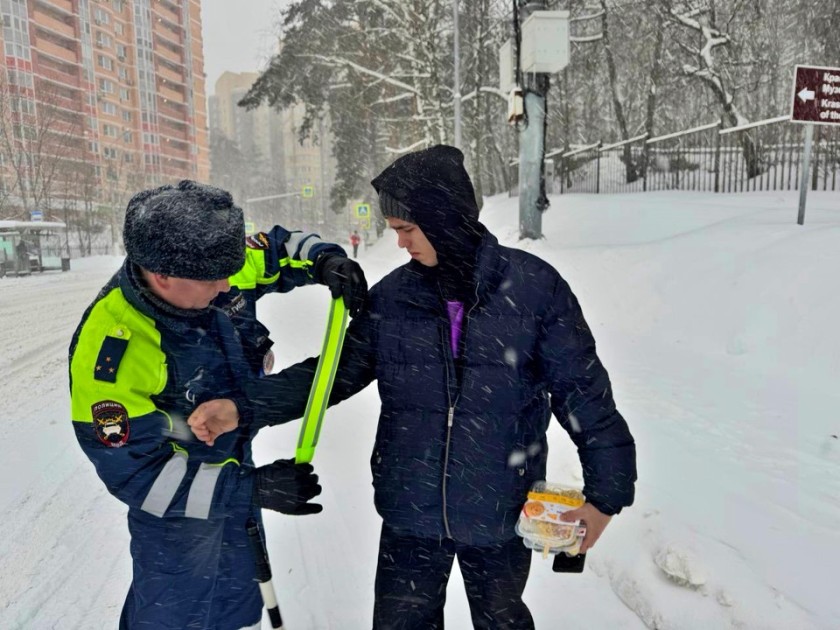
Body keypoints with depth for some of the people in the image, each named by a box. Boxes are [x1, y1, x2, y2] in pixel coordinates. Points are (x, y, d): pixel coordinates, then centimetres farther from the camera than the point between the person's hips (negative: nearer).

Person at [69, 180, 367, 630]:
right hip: (177, 494, -6)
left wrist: (324, 260, -22)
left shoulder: (208, 271, -21)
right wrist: (251, 488, -36)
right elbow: (135, 472, -30)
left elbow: (275, 251, 0)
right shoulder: (108, 352, -36)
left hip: (234, 461, 6)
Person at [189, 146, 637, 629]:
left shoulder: (534, 286, -12)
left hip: (502, 513, -1)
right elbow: (337, 373, 0)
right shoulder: (392, 296, -5)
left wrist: (606, 489, -3)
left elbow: (581, 389, -6)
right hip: (411, 515, 2)